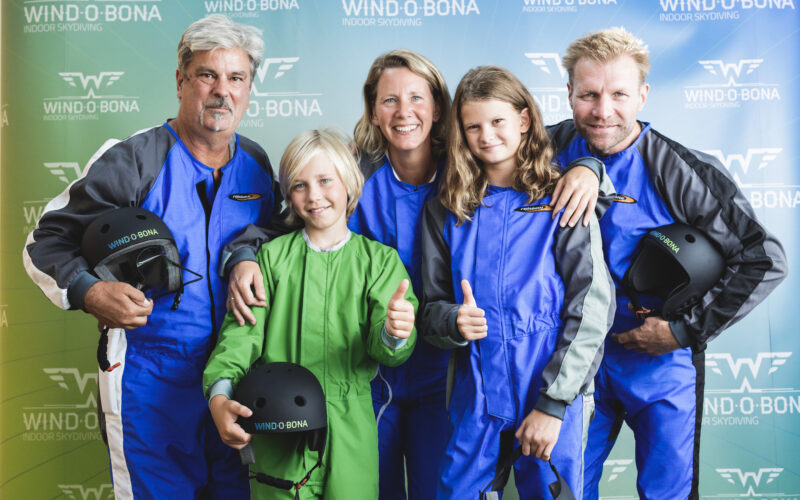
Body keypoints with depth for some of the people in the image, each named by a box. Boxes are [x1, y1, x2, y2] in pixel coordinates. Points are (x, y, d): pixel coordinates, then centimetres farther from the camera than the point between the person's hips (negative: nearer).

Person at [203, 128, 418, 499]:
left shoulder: (380, 260, 4)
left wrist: (393, 334, -28)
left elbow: (385, 350, -4)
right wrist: (220, 394, -21)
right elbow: (243, 330, -4)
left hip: (350, 430, 0)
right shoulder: (273, 256, 5)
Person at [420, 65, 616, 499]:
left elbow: (592, 307, -8)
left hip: (555, 401, -2)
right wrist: (453, 321, -15)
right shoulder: (445, 211, 6)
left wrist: (552, 405, -12)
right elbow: (431, 305, 9)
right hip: (475, 400, 2)